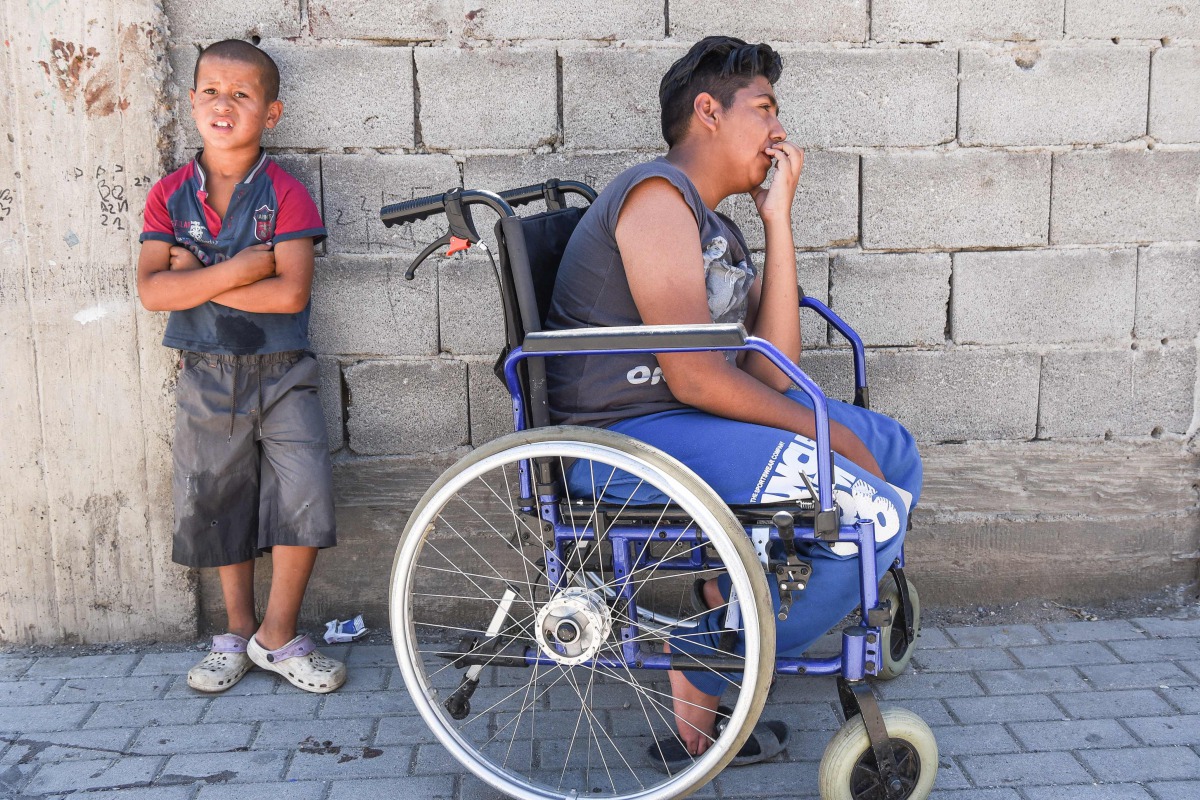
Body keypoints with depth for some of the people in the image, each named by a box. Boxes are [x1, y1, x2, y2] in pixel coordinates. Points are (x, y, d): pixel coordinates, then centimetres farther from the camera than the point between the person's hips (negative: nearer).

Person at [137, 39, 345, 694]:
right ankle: (238, 631, 30)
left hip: (281, 374, -2)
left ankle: (278, 636, 7)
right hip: (205, 376, 3)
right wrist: (237, 270, -20)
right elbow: (151, 291, -11)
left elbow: (291, 292, -19)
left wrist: (198, 278, -15)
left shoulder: (285, 194, -7)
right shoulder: (170, 194, 1)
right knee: (215, 504, 11)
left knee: (305, 498, -12)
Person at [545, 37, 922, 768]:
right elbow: (696, 378, -21)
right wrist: (834, 434, -12)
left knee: (895, 452, 15)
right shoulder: (659, 195, -13)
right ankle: (706, 674, -6)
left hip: (688, 418, 10)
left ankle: (734, 590, 18)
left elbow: (770, 372, 2)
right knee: (873, 512, -19)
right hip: (624, 436, -10)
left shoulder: (721, 231, 16)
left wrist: (779, 218, 2)